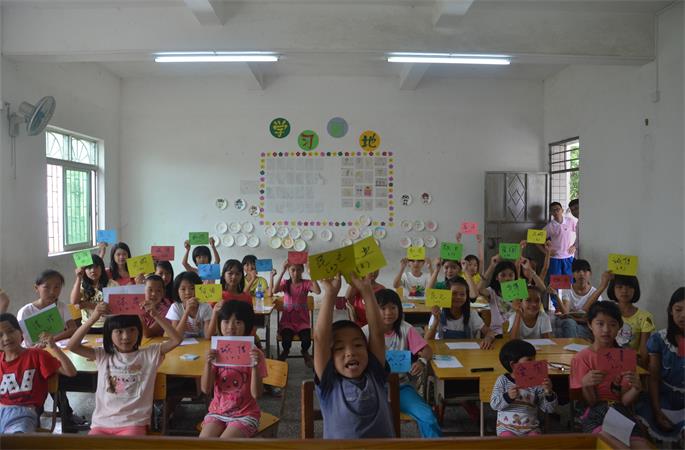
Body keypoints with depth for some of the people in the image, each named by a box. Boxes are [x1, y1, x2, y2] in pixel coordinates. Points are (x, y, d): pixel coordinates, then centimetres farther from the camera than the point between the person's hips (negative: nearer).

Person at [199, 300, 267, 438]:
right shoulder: (216, 352, 0)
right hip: (217, 411, 3)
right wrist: (208, 363, -20)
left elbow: (256, 394, -14)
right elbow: (206, 389, -4)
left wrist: (255, 365, -28)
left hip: (245, 414, -3)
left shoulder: (253, 353, -10)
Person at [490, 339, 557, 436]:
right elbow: (494, 404, -7)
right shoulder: (502, 380, -1)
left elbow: (548, 408, 3)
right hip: (507, 427, -2)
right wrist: (508, 396, -24)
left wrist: (549, 393, -16)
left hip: (530, 428, 2)